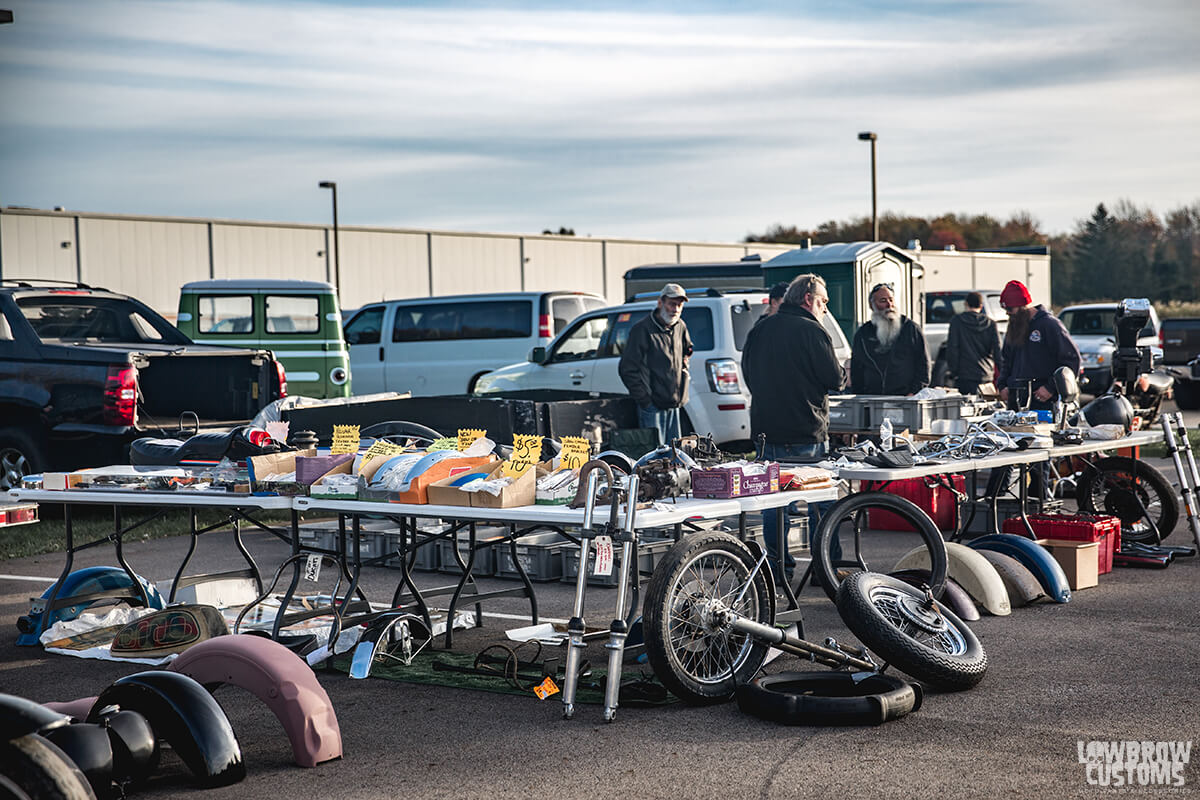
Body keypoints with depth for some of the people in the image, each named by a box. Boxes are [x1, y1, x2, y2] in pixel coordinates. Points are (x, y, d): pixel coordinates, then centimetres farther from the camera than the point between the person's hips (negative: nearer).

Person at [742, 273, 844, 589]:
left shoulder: (759, 330, 9)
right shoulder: (812, 331, -11)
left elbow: (748, 374, 16)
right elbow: (835, 379, -11)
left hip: (766, 429, 6)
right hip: (807, 431, -6)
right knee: (821, 501, 5)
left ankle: (777, 566, 11)